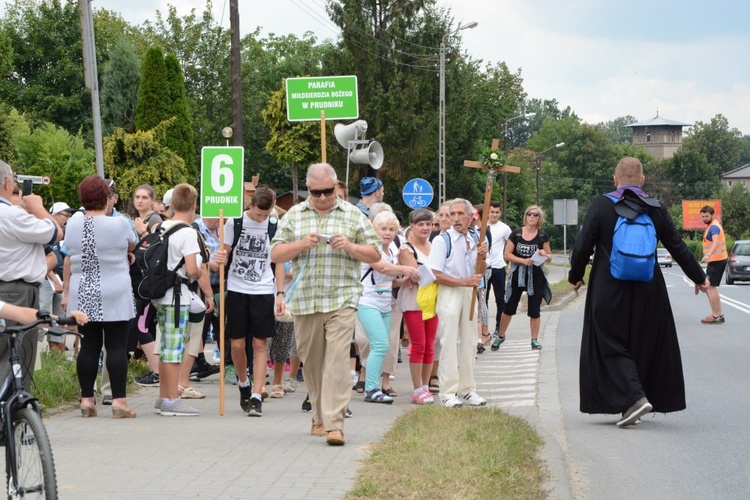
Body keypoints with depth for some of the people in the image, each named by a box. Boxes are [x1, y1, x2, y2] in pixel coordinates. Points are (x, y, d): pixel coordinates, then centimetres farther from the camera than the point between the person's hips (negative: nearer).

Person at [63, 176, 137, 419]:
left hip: (83, 296, 4)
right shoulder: (119, 224, -10)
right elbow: (131, 246, 8)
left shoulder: (72, 225, 0)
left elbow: (69, 259, 10)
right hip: (114, 297, -4)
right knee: (117, 346, -1)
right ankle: (119, 400, -4)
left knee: (88, 346, 8)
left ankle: (87, 399, 10)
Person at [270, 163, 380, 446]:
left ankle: (334, 424, -17)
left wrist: (350, 246, -11)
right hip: (305, 302, 3)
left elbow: (375, 254, 7)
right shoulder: (293, 216, 10)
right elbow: (276, 255, 7)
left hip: (342, 300, -2)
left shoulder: (353, 216, 7)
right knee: (311, 361, 9)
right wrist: (301, 244, -11)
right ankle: (319, 416, 26)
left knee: (337, 359, -13)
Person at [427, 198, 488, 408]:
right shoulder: (442, 240, -10)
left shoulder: (475, 239, 8)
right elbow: (436, 275, -15)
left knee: (469, 342, 11)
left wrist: (481, 257, -6)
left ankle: (467, 389, 20)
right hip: (449, 294, -6)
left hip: (470, 292, 6)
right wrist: (465, 282, -18)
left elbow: (481, 273, 15)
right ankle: (448, 392, -3)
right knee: (449, 342, -6)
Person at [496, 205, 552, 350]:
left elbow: (549, 257, 7)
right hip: (517, 275, 0)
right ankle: (501, 336, 19)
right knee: (508, 308, 4)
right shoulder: (516, 234, -2)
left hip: (536, 276, 0)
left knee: (534, 310, 4)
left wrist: (544, 255, -17)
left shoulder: (542, 236, 2)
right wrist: (523, 260, -18)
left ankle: (535, 339, 14)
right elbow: (507, 254, -4)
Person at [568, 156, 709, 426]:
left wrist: (575, 277, 9)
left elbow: (582, 246, -8)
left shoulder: (600, 205, -8)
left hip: (608, 291, -3)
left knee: (611, 346, 4)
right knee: (645, 344, 15)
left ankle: (634, 397, -14)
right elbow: (677, 247, 5)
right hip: (648, 292, 3)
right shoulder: (656, 209, 0)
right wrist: (698, 277, 19)